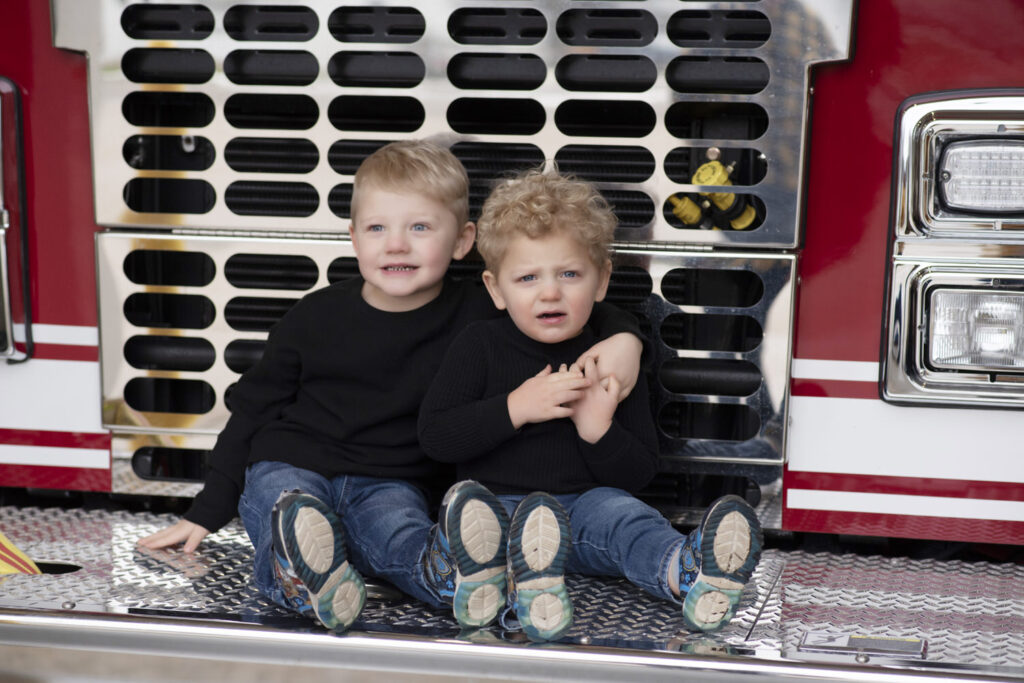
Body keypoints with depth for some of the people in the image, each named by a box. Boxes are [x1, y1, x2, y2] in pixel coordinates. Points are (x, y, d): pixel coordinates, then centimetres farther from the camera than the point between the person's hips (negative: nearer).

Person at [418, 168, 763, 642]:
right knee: (468, 502, -34)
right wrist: (516, 408, -15)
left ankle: (683, 572, -64)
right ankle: (523, 579, -67)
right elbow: (433, 436, -4)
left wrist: (599, 430, -14)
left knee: (622, 515, -31)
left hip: (586, 501, 1)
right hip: (498, 498, -1)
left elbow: (638, 473, 8)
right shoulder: (478, 347, 7)